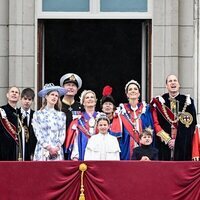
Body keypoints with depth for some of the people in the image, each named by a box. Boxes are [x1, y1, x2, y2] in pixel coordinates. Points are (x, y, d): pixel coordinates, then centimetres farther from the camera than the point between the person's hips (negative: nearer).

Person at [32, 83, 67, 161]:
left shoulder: (61, 115, 13)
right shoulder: (37, 114, 5)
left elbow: (63, 134, 8)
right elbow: (38, 134, -2)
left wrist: (57, 147, -7)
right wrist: (49, 148, -10)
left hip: (57, 152, 2)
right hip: (42, 151, -2)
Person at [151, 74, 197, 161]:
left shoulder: (188, 101, 6)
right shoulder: (159, 101, 6)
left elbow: (192, 124, 2)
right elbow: (156, 123, 1)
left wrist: (177, 140, -6)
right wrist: (167, 139, -10)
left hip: (183, 145, 0)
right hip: (164, 144, 0)